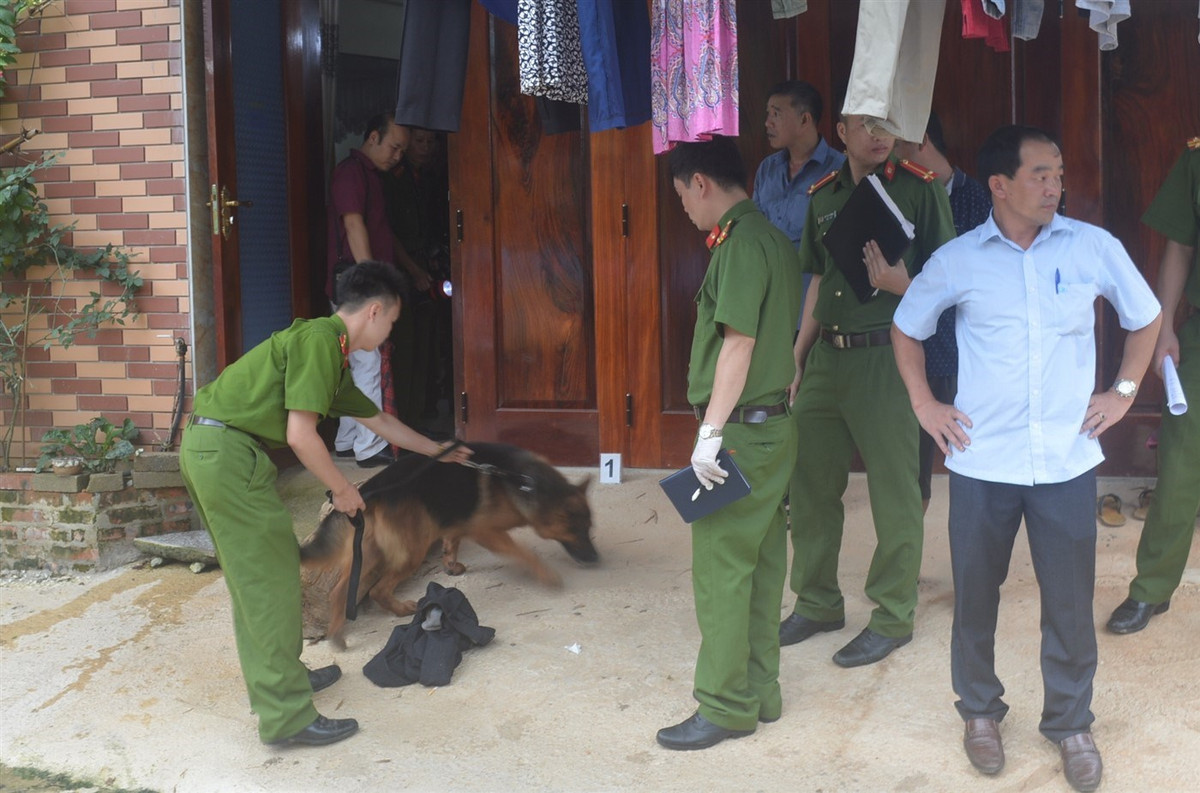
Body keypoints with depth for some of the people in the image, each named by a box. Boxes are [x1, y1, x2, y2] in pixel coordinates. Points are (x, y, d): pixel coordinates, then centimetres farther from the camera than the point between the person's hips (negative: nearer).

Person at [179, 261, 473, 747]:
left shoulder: (331, 355, 20)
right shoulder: (319, 340, -11)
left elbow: (379, 421, 34)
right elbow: (301, 436, -17)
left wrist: (438, 451, 45)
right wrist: (344, 491, -3)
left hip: (205, 449, 10)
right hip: (228, 450, -10)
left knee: (251, 575, 21)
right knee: (270, 576, -4)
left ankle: (277, 677, 35)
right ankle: (287, 715, 2)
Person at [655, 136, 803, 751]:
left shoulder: (741, 244, -15)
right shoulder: (772, 239, 14)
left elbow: (739, 343, -20)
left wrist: (710, 432, -18)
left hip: (743, 430, -10)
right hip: (775, 424, 10)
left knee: (720, 568, -3)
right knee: (760, 565, 14)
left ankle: (725, 707, 3)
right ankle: (759, 690, 22)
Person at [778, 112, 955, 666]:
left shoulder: (918, 188, -5)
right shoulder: (824, 195, 12)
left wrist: (898, 281, -23)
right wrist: (796, 361, 17)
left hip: (885, 355, -6)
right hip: (825, 357, 6)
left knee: (894, 491, 1)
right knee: (810, 483, 10)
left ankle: (893, 616, 15)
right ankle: (817, 604, 26)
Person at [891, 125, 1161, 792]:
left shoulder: (1094, 248, -1)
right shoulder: (957, 261, -1)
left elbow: (1147, 316, 14)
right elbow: (906, 329, 15)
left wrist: (1124, 391, 7)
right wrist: (924, 403, 6)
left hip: (1068, 460, 0)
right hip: (982, 461, 0)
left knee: (1070, 600, 6)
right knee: (975, 593, 11)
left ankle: (1071, 723, 25)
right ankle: (980, 710, 31)